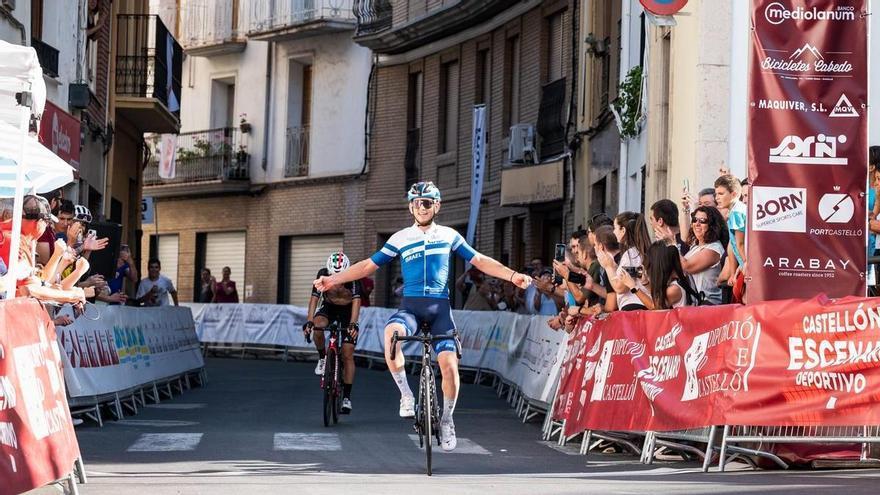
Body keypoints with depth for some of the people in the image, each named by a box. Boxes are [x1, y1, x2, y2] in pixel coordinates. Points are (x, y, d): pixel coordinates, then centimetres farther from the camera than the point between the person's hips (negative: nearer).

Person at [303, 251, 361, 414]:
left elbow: (356, 301, -39)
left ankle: (347, 398, -3)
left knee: (348, 355, -9)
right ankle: (322, 358, -8)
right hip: (329, 307, 1)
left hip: (348, 310, -1)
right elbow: (314, 298, -31)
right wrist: (309, 321, -45)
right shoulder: (323, 275, -26)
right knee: (317, 325, -35)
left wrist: (353, 324, -53)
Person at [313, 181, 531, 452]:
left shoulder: (449, 235, 9)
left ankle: (446, 420, 8)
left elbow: (479, 261, 12)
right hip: (411, 305, -1)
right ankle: (406, 394, -20)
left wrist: (512, 275, 1)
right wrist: (333, 280, 5)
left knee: (449, 364, -16)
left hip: (440, 307, 1)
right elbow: (369, 265, 11)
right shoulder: (400, 238, 8)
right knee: (391, 332, -36)